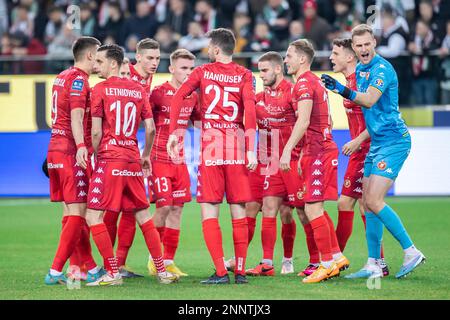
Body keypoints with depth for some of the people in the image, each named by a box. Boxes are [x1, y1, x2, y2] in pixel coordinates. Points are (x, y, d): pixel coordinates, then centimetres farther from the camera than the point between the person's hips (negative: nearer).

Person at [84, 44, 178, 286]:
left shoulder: (100, 89, -5)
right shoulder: (138, 89, 10)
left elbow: (96, 132, -8)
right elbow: (150, 128, 10)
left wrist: (96, 156, 6)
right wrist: (146, 155, 23)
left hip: (110, 159, -6)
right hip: (133, 161, 6)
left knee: (93, 216, -2)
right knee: (143, 215, 15)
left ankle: (112, 273, -7)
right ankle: (162, 271, 16)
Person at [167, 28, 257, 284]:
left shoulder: (202, 72, 6)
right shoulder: (244, 75, 5)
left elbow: (178, 98, -6)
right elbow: (250, 109, -6)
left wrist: (173, 133, -4)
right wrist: (251, 150, -9)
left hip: (210, 144, -1)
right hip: (237, 146, 1)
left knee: (209, 211, 1)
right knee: (239, 211, 6)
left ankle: (221, 272, -7)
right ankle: (241, 271, 6)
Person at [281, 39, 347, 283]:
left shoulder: (304, 83, -12)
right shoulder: (315, 81, 18)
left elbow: (304, 121, -24)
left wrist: (287, 151, -27)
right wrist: (304, 155, 24)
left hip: (318, 153, -10)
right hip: (321, 150, 10)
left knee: (312, 208, -9)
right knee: (315, 208, 15)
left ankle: (327, 263, -7)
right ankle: (337, 257, 17)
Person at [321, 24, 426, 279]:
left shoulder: (382, 68, -15)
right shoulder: (360, 70, 14)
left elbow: (369, 100, -28)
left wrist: (342, 90, -39)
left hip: (393, 141, -9)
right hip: (377, 143, 9)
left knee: (374, 201, -15)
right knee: (368, 203, 6)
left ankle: (411, 252, -7)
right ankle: (374, 265, 9)